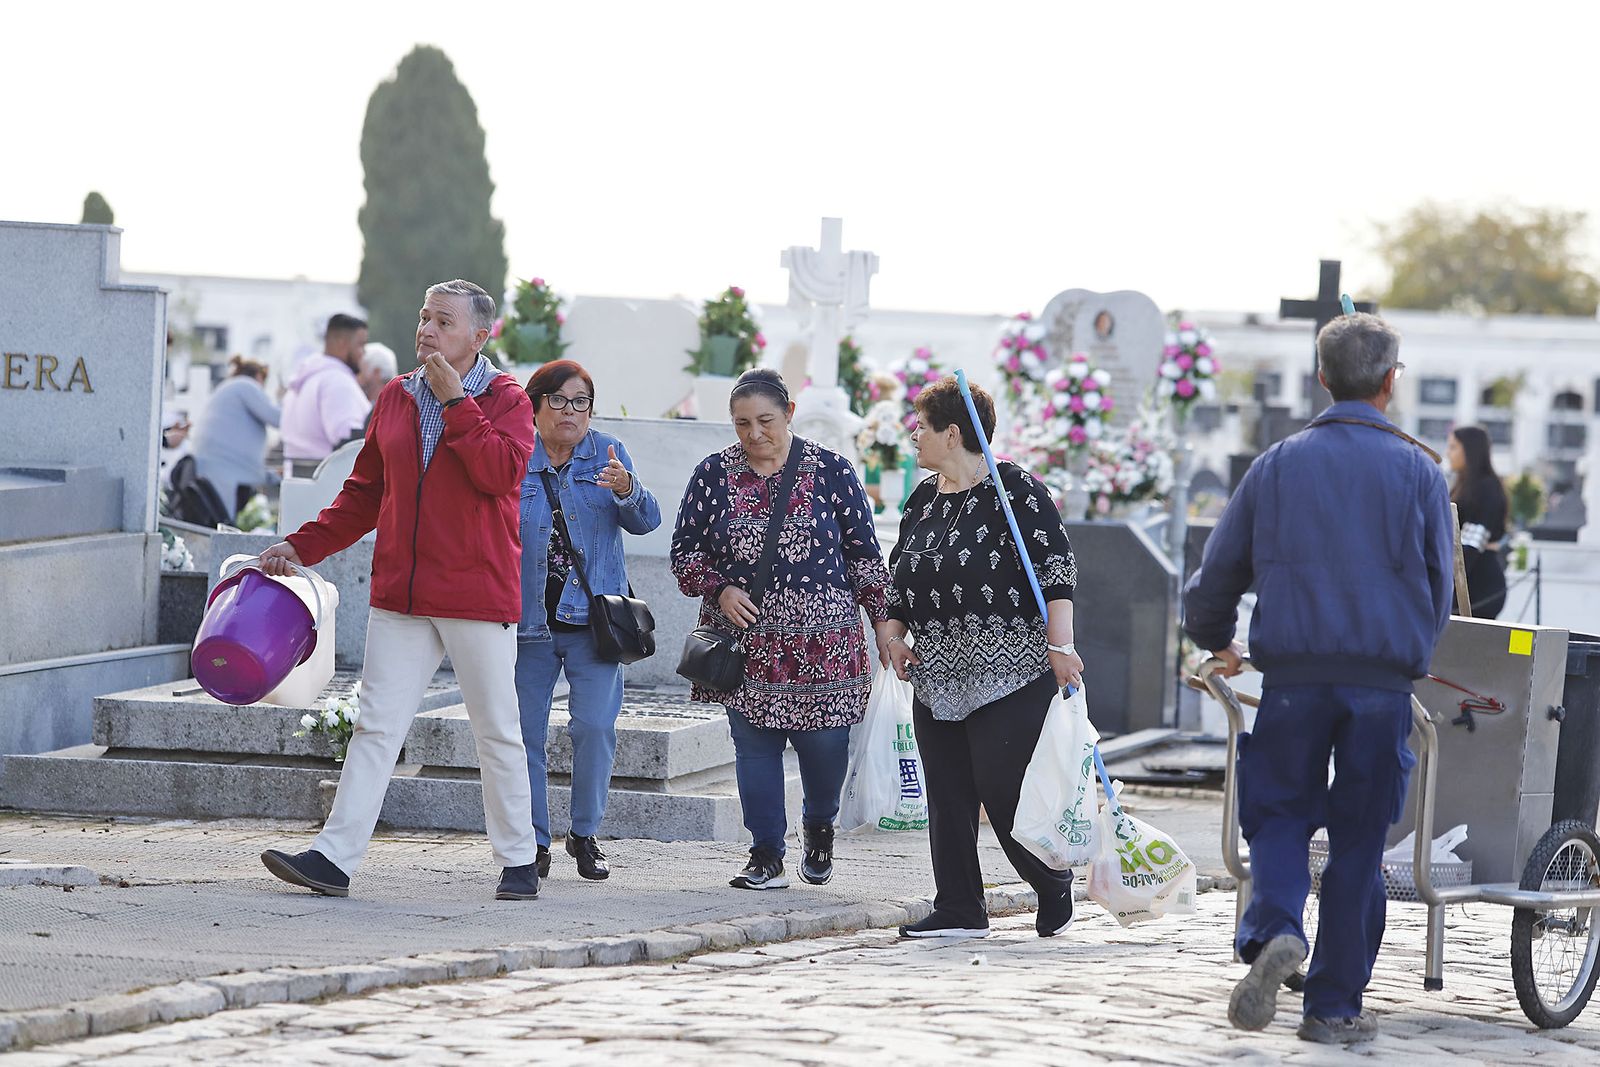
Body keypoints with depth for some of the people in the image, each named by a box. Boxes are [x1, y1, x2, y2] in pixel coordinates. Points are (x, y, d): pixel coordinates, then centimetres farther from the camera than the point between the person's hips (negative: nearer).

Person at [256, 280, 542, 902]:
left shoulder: (506, 400, -1)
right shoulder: (396, 397, 13)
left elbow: (503, 472, -20)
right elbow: (366, 493, 19)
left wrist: (455, 401, -16)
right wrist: (304, 546, 10)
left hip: (478, 594, -4)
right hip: (400, 594, 4)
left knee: (497, 732, 4)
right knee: (376, 726, -2)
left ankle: (518, 862, 15)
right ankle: (334, 858, -8)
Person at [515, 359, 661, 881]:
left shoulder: (607, 454, 5)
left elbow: (646, 521, -5)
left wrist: (626, 490, -25)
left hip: (594, 620, 0)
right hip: (527, 620, 0)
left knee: (596, 727, -9)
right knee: (526, 734, 1)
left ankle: (585, 834, 8)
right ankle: (534, 842, 12)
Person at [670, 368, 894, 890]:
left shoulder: (830, 471, 0)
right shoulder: (713, 475, 3)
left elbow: (864, 551, 6)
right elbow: (685, 552, 9)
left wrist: (883, 618, 5)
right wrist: (719, 591, -8)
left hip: (823, 640, -1)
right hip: (746, 638, 1)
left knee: (824, 744, -2)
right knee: (754, 746, 0)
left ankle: (819, 827, 28)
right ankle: (767, 857, 9)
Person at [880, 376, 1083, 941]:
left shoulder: (1014, 489, -9)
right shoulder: (922, 499, 15)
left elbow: (1056, 568, -13)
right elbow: (899, 577, 23)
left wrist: (1060, 645, -19)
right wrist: (894, 635, 7)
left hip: (1010, 673, -8)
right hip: (937, 676, 8)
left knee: (1003, 787, -9)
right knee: (947, 793, 4)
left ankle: (1054, 887, 12)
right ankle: (958, 911, 8)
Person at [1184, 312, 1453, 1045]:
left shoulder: (1278, 465, 7)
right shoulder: (1416, 470, 3)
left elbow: (1217, 571, 11)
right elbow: (1440, 581, 7)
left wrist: (1215, 642, 30)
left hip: (1293, 676, 1)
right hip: (1383, 682, 0)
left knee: (1279, 816, 9)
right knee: (1358, 840, 7)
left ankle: (1273, 931, -20)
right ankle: (1334, 1005, 8)